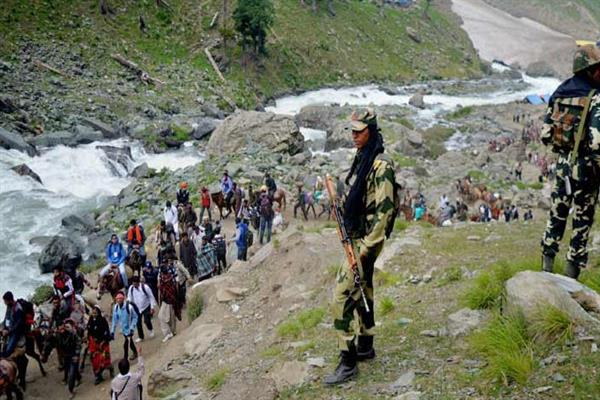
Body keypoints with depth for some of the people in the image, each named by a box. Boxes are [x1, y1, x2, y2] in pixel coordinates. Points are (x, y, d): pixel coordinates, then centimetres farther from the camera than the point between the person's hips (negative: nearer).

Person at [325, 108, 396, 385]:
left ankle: (348, 362, -4)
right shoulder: (361, 159, 11)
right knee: (362, 291, 18)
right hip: (356, 237, 10)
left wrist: (367, 247, -23)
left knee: (341, 296, -11)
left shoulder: (381, 164, -18)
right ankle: (365, 346, 33)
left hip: (366, 240, -10)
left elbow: (384, 209, -22)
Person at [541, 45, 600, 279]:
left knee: (557, 215, 18)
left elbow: (545, 135, 5)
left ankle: (547, 266, 22)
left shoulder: (558, 94, 2)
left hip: (562, 164, 6)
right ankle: (571, 274, 14)